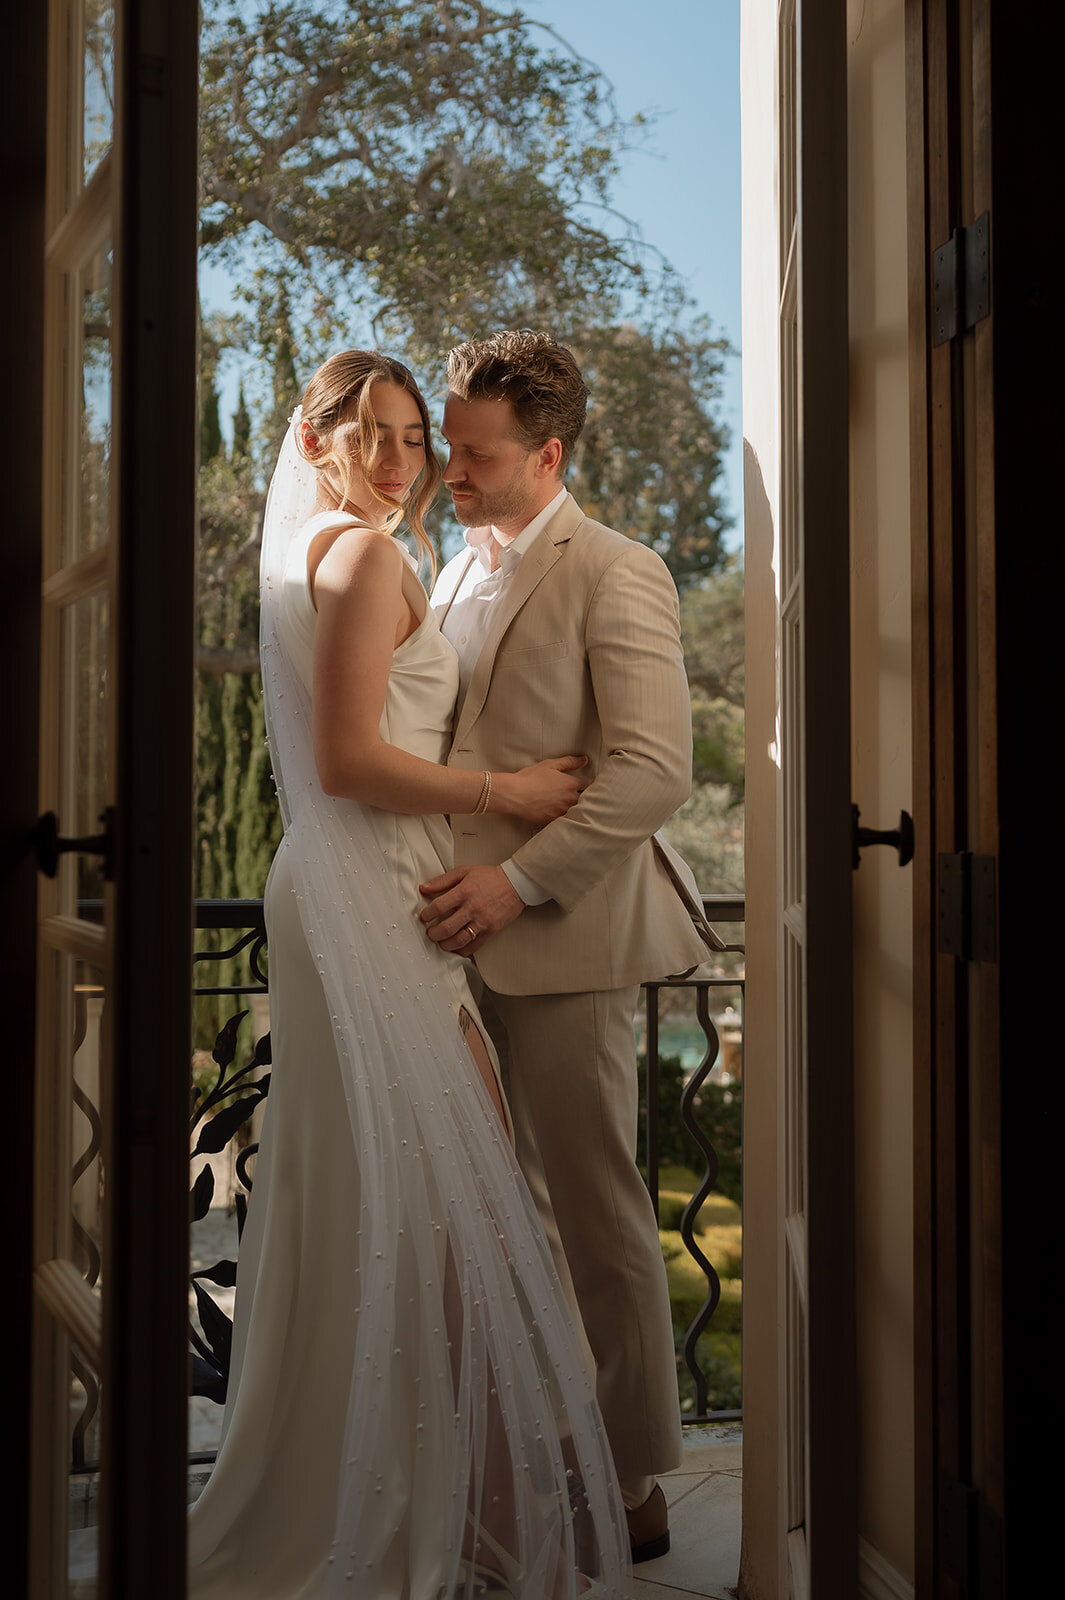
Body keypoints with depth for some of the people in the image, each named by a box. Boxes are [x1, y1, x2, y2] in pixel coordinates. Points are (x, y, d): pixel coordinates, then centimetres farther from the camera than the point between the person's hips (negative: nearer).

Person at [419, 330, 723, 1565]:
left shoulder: (614, 576, -8)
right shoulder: (457, 574, 16)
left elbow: (655, 771, -17)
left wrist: (519, 880, -19)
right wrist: (446, 877, 11)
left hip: (562, 944, -7)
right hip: (473, 933, 7)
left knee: (595, 1216, 2)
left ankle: (633, 1487, 16)